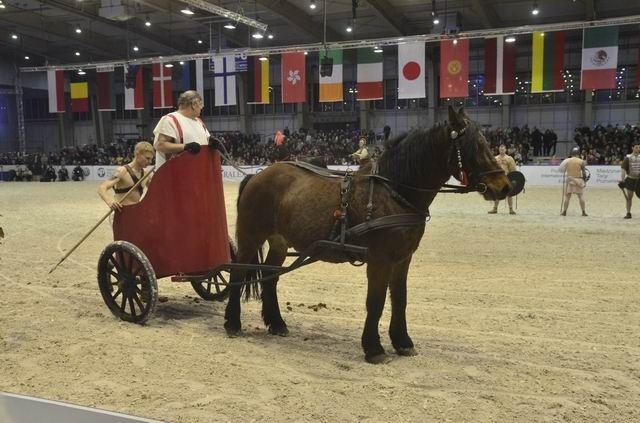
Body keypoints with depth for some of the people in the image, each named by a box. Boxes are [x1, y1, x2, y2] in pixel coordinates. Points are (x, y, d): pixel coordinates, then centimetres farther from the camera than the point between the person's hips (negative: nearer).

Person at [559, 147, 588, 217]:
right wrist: (584, 181, 3)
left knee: (567, 196, 7)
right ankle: (583, 212, 5)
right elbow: (584, 172, -5)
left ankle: (564, 211, 9)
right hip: (578, 180, -1)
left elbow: (562, 170, 1)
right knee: (581, 196, 4)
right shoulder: (581, 161, -6)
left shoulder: (567, 160, -2)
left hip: (569, 179, 1)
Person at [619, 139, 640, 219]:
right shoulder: (628, 158, -3)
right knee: (629, 197, 2)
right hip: (630, 179, -1)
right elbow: (623, 169, -4)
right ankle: (628, 213, 11)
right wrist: (621, 180, -11)